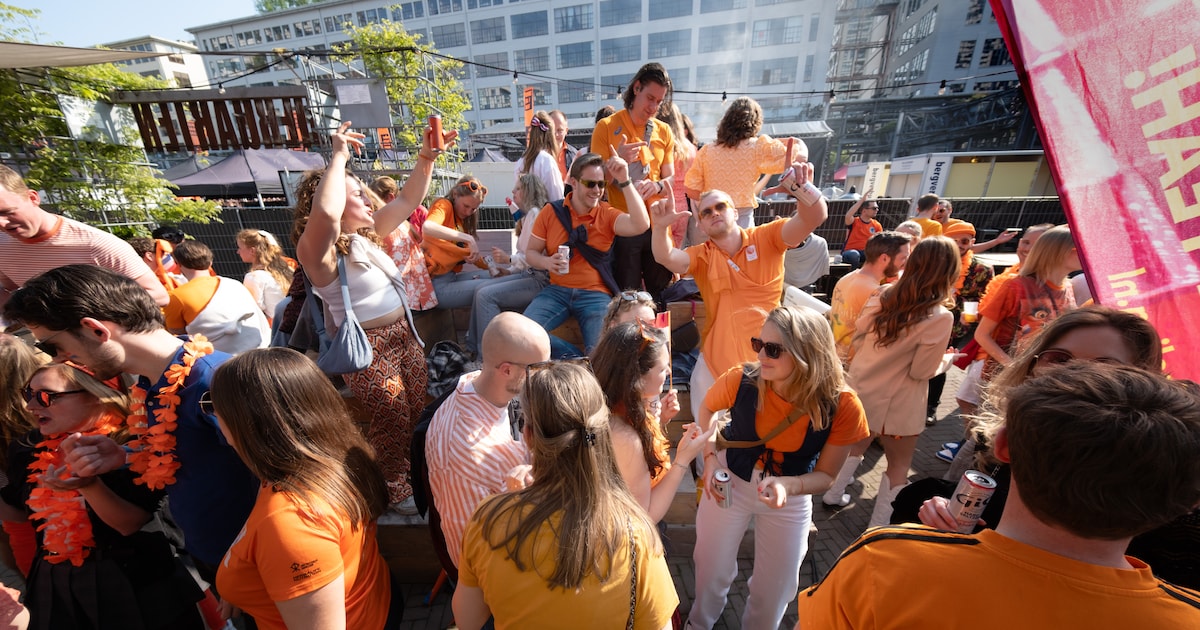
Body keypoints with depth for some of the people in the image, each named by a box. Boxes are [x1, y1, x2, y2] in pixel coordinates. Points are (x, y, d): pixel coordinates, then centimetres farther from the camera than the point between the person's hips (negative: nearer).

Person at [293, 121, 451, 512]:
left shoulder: (366, 234, 7)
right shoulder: (318, 249, -17)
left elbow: (409, 199, 10)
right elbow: (325, 212, -41)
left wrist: (427, 156, -2)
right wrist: (339, 157, -29)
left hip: (403, 334, 8)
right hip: (367, 348, -8)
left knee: (420, 411, 16)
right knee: (392, 423, 6)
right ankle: (396, 490, 32)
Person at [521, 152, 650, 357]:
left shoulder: (607, 214, 1)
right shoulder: (551, 211, 5)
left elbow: (641, 225, -18)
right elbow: (530, 252, 10)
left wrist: (625, 181, -19)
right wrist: (547, 262, -13)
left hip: (595, 294, -2)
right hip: (557, 290, 2)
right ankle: (578, 359, -4)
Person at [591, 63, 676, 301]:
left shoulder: (664, 132, 12)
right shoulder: (607, 127, 0)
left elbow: (670, 178, 11)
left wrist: (657, 185, -12)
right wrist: (617, 160, -23)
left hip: (657, 224, 4)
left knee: (661, 293, 11)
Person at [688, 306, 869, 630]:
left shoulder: (843, 406, -27)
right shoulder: (740, 380, -29)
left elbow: (825, 475, -13)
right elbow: (706, 410, -6)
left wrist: (787, 486, -33)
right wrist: (710, 457, -19)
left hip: (792, 496, 1)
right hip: (730, 482, 0)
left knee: (775, 588, 17)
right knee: (711, 569, 16)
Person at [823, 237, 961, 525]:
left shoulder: (883, 295, -6)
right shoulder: (940, 317, -22)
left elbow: (857, 340, 2)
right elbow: (921, 372, -17)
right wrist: (948, 359, 2)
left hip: (861, 389, 5)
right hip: (897, 404, -5)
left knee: (858, 444, 28)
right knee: (899, 464, 17)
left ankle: (834, 493, 41)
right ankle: (878, 526, 27)